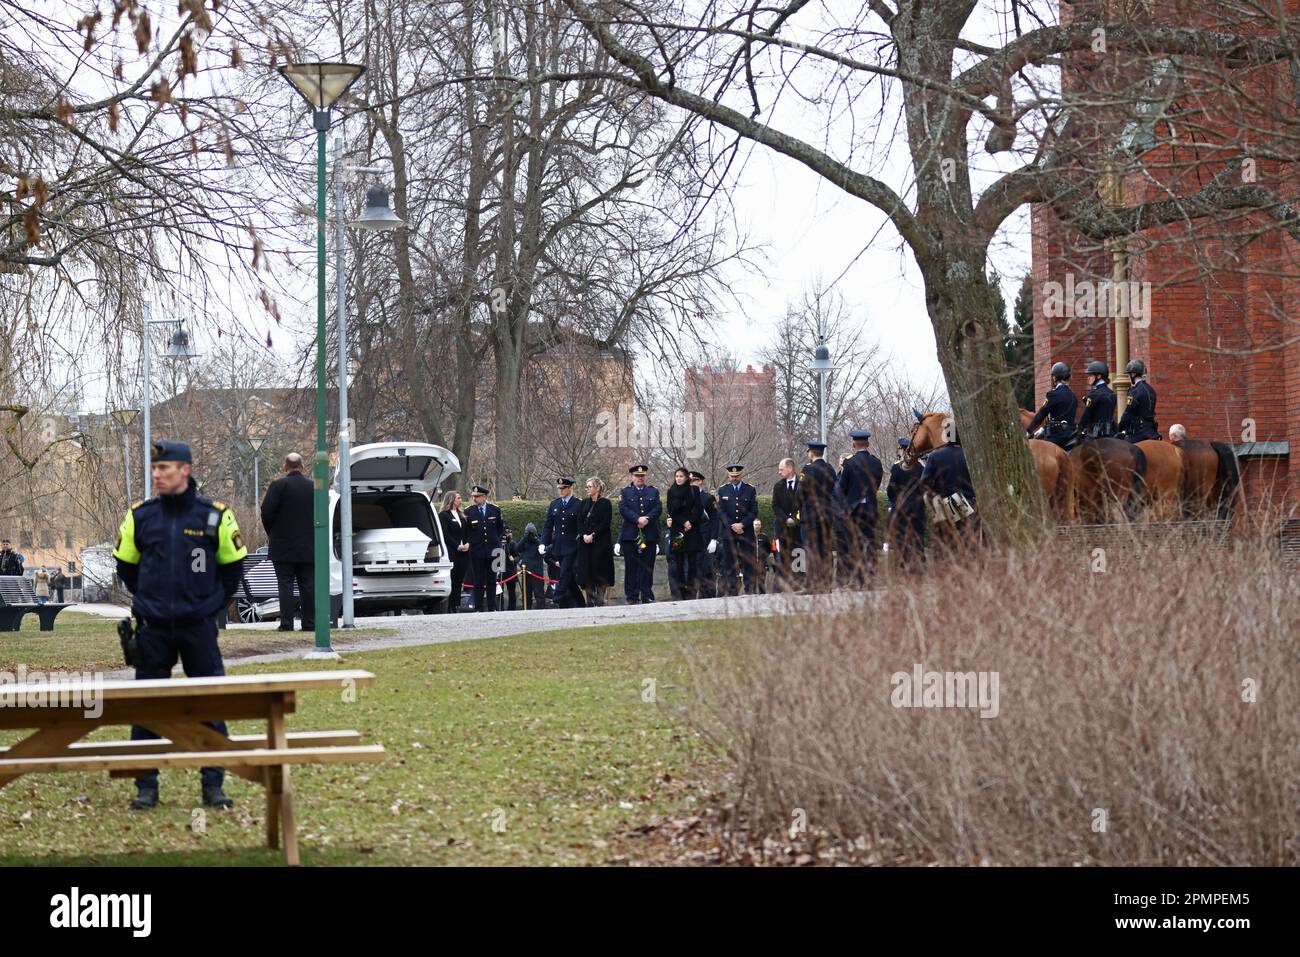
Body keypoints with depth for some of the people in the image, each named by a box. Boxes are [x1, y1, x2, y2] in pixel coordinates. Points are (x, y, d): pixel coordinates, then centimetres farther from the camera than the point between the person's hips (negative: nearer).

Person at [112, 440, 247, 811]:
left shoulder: (215, 516, -2)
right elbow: (126, 565, 17)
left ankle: (213, 786, 8)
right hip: (153, 629, 1)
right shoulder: (140, 516, 3)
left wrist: (212, 603, 6)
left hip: (199, 626, -1)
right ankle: (146, 787, 10)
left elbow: (233, 564, 10)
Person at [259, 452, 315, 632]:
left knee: (285, 585, -3)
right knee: (308, 586, 5)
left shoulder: (278, 485, -7)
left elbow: (267, 512, -11)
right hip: (308, 547, 3)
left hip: (283, 546, -3)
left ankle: (286, 623, -8)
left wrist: (271, 533, 6)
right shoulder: (314, 487, 5)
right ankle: (309, 623, 4)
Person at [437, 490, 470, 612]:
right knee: (451, 581, -7)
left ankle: (457, 606, 7)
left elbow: (467, 532, 18)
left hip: (463, 553, 7)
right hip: (451, 552, -7)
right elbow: (445, 534, -10)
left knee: (459, 581, 5)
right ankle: (449, 608, -7)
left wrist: (467, 544, -1)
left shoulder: (461, 515, 19)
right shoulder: (444, 515, -3)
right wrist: (457, 546, -14)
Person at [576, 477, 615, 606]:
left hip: (601, 543, -5)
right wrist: (584, 535, -8)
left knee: (599, 572, -6)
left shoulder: (605, 503, -2)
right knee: (586, 572, 1)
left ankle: (600, 602, -4)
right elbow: (579, 522, 8)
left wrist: (593, 535, -16)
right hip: (585, 542, 5)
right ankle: (591, 602, 5)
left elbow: (606, 523, -9)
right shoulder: (584, 503, 14)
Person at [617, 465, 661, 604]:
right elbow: (623, 509, -5)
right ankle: (632, 597, 2)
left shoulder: (653, 492, 15)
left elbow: (658, 508, 3)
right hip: (630, 535, -1)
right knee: (631, 567, -1)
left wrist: (647, 518, -14)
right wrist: (638, 519, -17)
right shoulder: (626, 492, 10)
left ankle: (647, 596, 4)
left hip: (649, 535, 1)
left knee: (647, 567, 1)